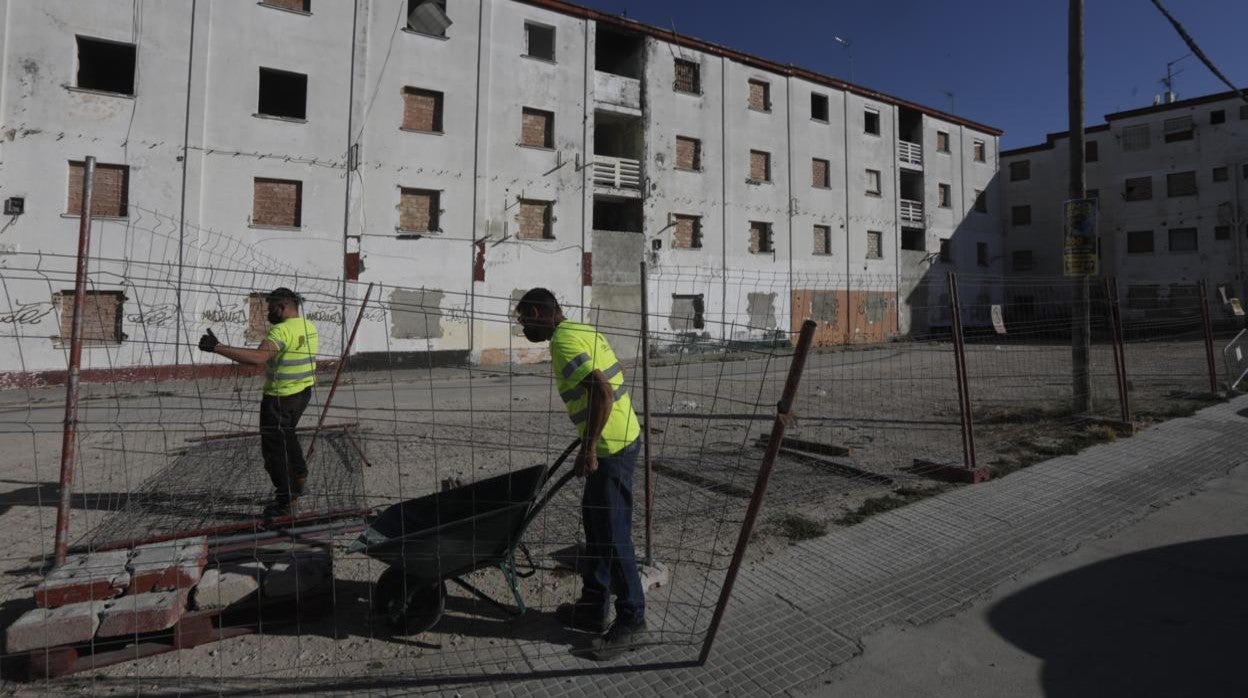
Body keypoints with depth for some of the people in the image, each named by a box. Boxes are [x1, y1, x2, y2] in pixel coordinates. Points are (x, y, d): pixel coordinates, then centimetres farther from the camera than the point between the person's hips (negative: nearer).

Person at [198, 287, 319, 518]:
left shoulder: (282, 331, -23)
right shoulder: (310, 327, 4)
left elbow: (259, 357, -39)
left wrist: (217, 347, -40)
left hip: (280, 397, -9)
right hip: (304, 392, 9)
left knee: (274, 447, 0)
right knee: (286, 433, 30)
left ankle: (286, 501, 5)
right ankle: (299, 474, 45)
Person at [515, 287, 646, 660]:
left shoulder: (564, 340, -16)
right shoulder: (582, 330, 14)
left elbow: (602, 392, -27)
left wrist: (588, 450, -20)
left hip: (611, 446, -10)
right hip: (618, 437, 10)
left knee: (613, 535, 1)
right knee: (595, 525, 18)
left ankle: (631, 620, 15)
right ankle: (593, 608, 31)